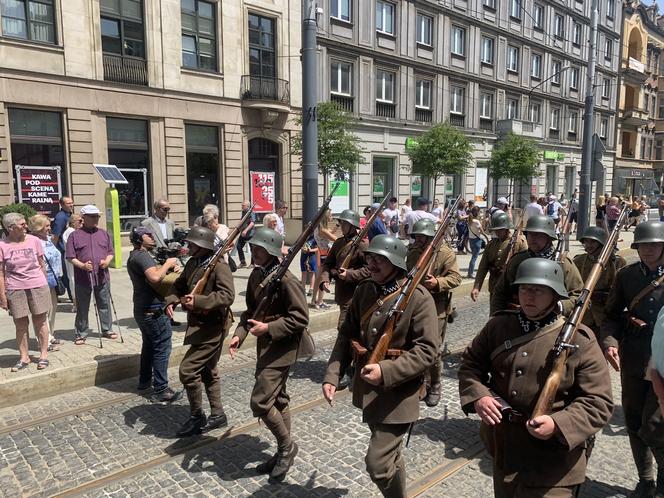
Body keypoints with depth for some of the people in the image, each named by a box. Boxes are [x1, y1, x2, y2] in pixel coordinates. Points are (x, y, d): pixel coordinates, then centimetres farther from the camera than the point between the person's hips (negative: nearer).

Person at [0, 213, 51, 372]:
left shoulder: (34, 240, 0)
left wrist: (44, 284, 12)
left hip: (38, 287, 1)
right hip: (15, 290, -1)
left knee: (40, 321, 6)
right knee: (20, 324, 7)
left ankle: (43, 355, 16)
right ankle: (24, 357, 18)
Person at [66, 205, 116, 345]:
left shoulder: (104, 234, 12)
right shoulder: (75, 235, 0)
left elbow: (110, 252, 14)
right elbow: (70, 256, -3)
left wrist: (107, 261, -6)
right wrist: (82, 265, -18)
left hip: (102, 276, 3)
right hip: (83, 278, -3)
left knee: (104, 304, 10)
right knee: (82, 307, 6)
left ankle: (107, 330, 23)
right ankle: (81, 334, 17)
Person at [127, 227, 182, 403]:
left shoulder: (136, 256, 17)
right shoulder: (142, 256, -17)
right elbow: (155, 278, -33)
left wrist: (168, 268, 0)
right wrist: (167, 264, -18)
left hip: (143, 309, 11)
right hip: (154, 310, -11)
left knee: (149, 345, 22)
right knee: (162, 348, -6)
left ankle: (144, 381, 34)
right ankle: (160, 391, -3)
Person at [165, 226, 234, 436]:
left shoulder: (219, 266, -20)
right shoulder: (192, 263, 6)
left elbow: (228, 296, -29)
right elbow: (178, 285, 15)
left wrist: (198, 301, -36)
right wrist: (171, 301, -5)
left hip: (212, 327, -9)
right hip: (199, 324, 9)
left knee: (187, 370, -10)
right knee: (208, 371, 18)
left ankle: (197, 417, 9)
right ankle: (218, 414, 32)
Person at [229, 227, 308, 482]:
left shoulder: (286, 279, -21)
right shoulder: (256, 275, 5)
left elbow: (300, 318, -21)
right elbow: (251, 310, 14)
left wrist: (269, 329, -23)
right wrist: (240, 334, 0)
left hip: (282, 347, -8)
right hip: (265, 344, 8)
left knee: (260, 401, -8)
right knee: (277, 399, 17)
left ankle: (287, 445, 15)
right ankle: (284, 451, 32)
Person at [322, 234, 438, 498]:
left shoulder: (418, 297, -17)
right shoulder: (363, 291, 1)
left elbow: (426, 351, -19)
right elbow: (347, 335, 3)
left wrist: (386, 372, -28)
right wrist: (332, 376, -7)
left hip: (397, 394, -6)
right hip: (367, 389, 6)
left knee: (378, 463, -6)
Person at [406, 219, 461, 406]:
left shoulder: (446, 254, -8)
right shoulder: (412, 252, 9)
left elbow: (455, 278, -13)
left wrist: (437, 282, -27)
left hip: (437, 309, -5)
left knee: (434, 350, 0)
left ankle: (435, 387, 18)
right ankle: (423, 383, 29)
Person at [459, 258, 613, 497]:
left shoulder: (579, 340, -14)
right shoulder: (498, 326, -2)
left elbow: (598, 402, -13)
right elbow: (471, 363, 7)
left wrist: (558, 425, -28)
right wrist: (477, 396, -12)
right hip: (503, 449, 5)